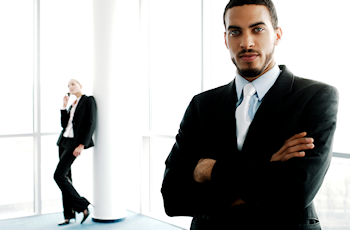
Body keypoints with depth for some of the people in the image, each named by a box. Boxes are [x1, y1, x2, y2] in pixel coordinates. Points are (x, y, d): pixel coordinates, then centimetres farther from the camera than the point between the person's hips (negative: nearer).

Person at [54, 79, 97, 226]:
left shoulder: (89, 101, -4)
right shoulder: (72, 105, 20)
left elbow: (91, 124, -12)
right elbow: (64, 124, 15)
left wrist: (82, 145, -19)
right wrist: (64, 106, 7)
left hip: (75, 142, -8)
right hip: (64, 141, 8)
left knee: (59, 176, -14)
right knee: (65, 177, 6)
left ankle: (82, 206, -3)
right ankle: (69, 215, 12)